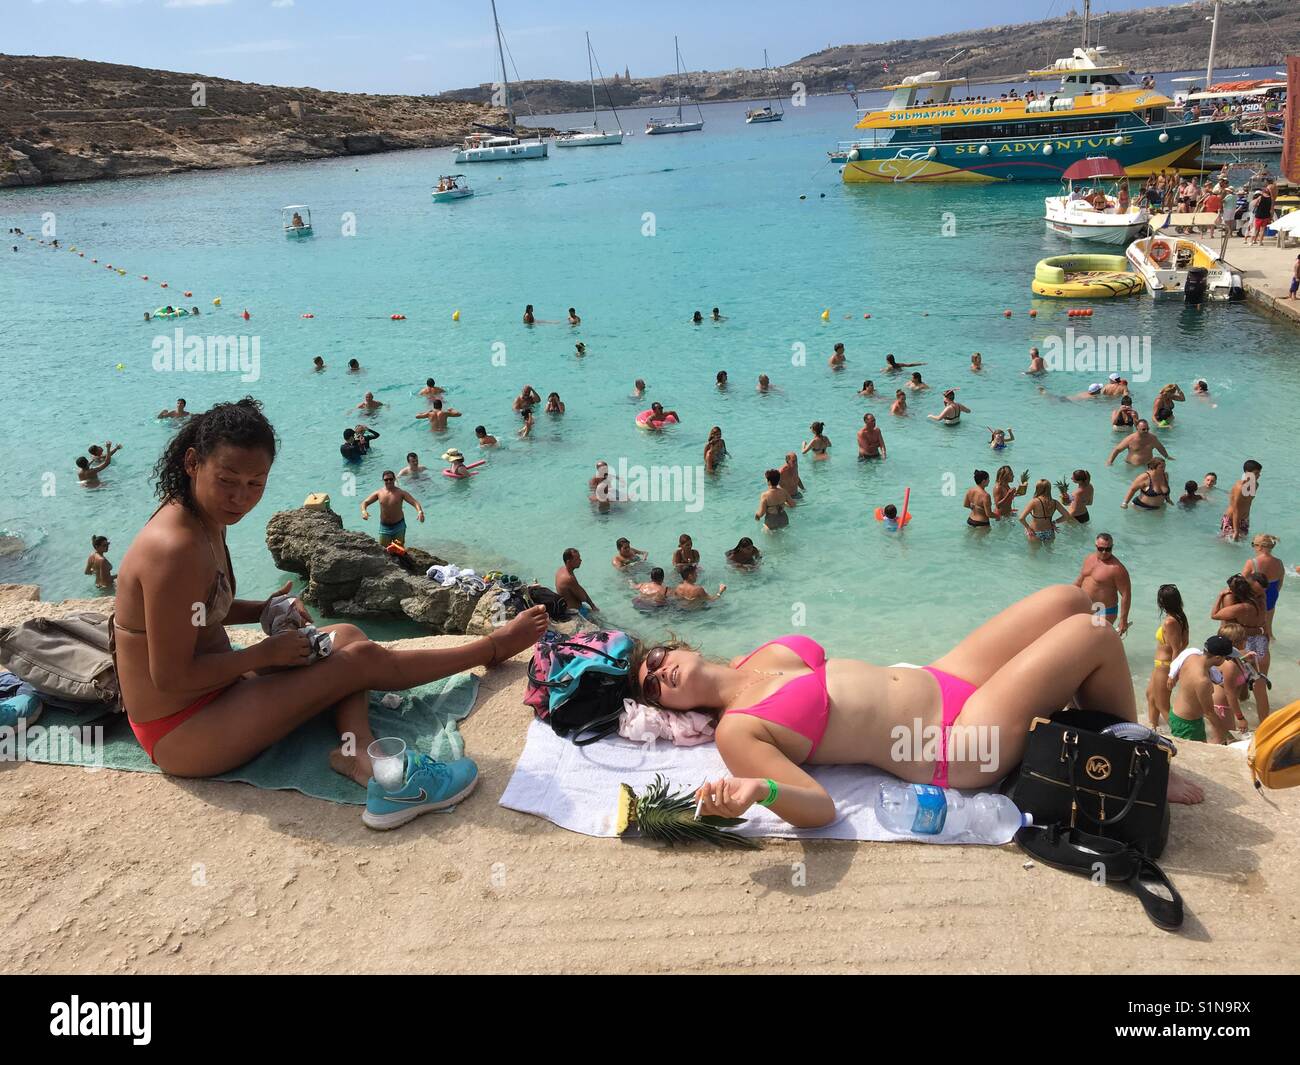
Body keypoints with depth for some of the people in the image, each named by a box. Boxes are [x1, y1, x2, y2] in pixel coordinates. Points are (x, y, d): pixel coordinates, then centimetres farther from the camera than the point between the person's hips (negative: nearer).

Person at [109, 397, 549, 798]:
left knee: (345, 636, 11)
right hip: (179, 737, -10)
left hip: (212, 689, 10)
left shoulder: (202, 520, 2)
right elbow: (170, 678, -26)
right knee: (360, 659, -9)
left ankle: (360, 754, -13)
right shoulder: (176, 550, -28)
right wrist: (265, 653, -16)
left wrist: (265, 609, 0)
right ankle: (492, 648, 10)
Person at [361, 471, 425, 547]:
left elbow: (415, 502, -18)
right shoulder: (378, 493, -3)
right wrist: (364, 511, -25)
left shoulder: (401, 493, -10)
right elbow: (365, 502, -1)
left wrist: (420, 511, -39)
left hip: (398, 526, -2)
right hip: (384, 526, 2)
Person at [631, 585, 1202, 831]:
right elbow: (820, 807, -25)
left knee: (1067, 599, 7)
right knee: (1095, 635, -8)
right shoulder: (736, 732, -15)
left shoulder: (762, 657, 7)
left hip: (939, 681, 8)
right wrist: (761, 790, -42)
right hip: (959, 748, -8)